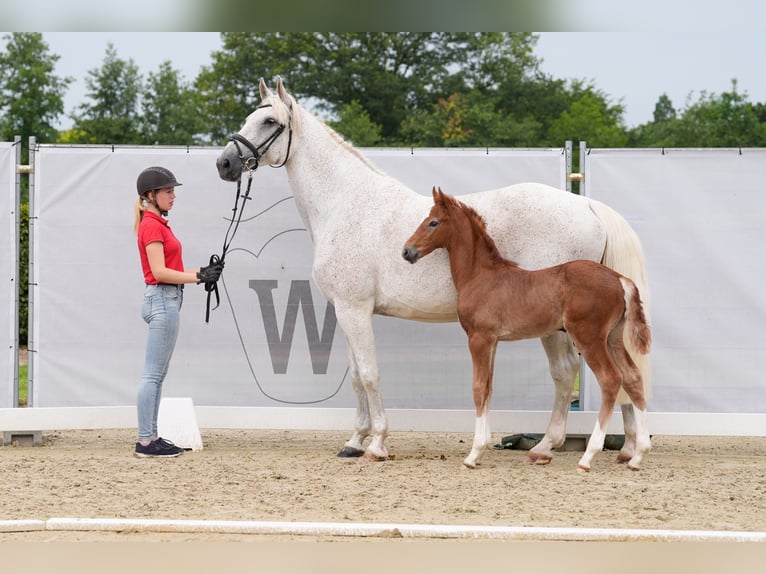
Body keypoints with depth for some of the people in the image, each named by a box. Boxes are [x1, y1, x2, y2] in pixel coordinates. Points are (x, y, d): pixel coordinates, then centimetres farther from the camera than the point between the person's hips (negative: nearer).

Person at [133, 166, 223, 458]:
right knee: (153, 375, -8)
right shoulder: (152, 226, -13)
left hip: (168, 300, 10)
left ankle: (150, 438, 13)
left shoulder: (158, 224, 17)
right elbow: (160, 272, -19)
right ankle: (145, 441, -8)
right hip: (162, 300, -10)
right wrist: (198, 277, -17)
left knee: (157, 375, 11)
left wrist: (202, 272, 4)